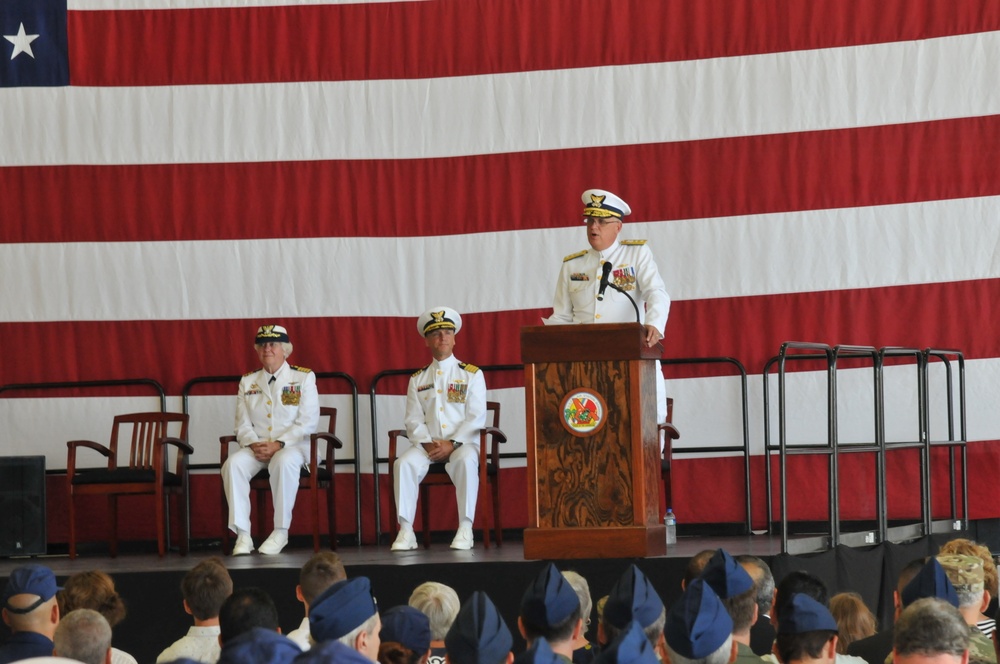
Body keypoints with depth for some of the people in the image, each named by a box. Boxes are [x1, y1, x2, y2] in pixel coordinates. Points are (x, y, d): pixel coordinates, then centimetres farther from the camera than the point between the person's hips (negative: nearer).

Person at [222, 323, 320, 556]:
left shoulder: (304, 378, 5)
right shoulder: (247, 382, 16)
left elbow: (308, 422, -6)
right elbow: (243, 425, 10)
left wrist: (278, 444, -18)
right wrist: (254, 445, -13)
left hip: (292, 446, -3)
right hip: (256, 447, 3)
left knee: (284, 462, -39)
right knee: (233, 464, -29)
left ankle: (281, 532, -29)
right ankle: (242, 535, -28)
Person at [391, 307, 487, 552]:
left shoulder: (472, 375, 7)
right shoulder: (418, 380, 16)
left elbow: (476, 418, -3)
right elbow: (413, 420, 8)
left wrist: (452, 444, -16)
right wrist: (427, 443, -13)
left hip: (461, 442, -2)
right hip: (428, 444, 3)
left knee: (466, 461, -37)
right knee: (405, 463, -28)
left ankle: (465, 529, -34)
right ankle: (406, 531, -28)